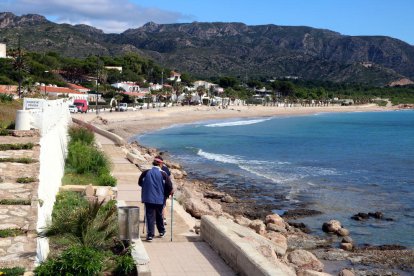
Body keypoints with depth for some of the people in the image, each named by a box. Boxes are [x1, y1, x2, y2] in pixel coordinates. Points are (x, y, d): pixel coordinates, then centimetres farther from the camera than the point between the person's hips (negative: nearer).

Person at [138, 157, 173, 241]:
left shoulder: (146, 173, -1)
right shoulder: (163, 174, -8)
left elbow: (140, 183, 10)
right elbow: (169, 186, -11)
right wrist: (167, 194, 8)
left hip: (148, 198, 1)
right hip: (160, 199, 0)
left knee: (150, 216, 3)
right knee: (159, 215, 17)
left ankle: (150, 235, -2)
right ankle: (161, 231, 31)